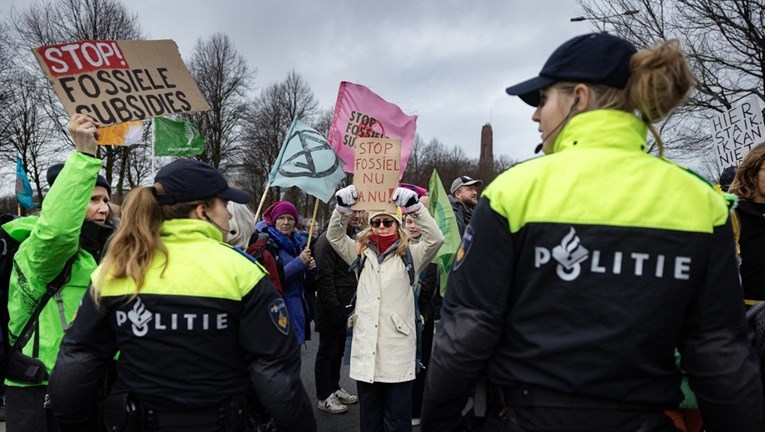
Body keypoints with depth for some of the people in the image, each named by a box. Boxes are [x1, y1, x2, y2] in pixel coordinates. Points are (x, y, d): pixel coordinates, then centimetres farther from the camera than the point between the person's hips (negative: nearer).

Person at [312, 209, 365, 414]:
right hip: (331, 309, -8)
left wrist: (354, 303, 10)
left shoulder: (352, 238, 12)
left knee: (338, 351, 18)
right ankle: (324, 397, 15)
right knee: (327, 352, 3)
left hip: (347, 306, 8)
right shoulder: (328, 238, -15)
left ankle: (334, 389, 31)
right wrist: (334, 308, -21)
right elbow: (324, 277, -20)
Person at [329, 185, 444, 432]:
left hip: (398, 348, -3)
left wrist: (414, 206, -23)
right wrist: (343, 207, -13)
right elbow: (334, 236, 3)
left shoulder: (409, 255, 1)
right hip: (366, 347, 3)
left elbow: (435, 238, -13)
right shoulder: (361, 253, 10)